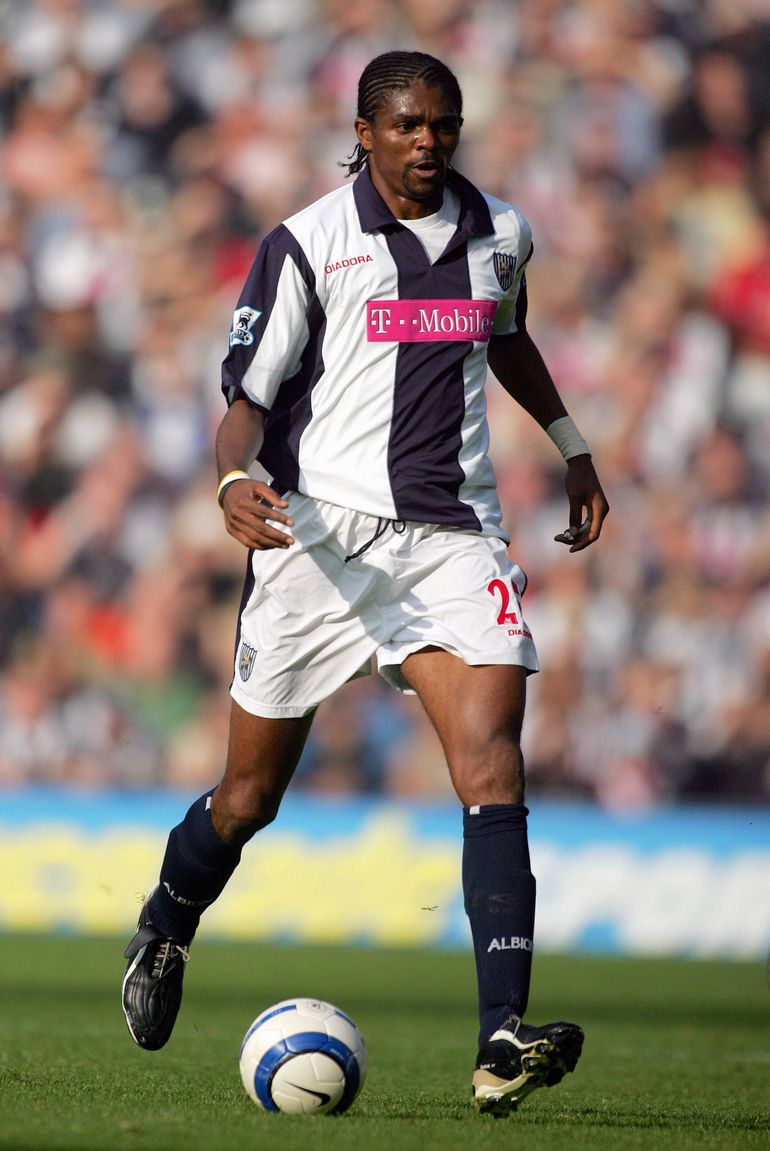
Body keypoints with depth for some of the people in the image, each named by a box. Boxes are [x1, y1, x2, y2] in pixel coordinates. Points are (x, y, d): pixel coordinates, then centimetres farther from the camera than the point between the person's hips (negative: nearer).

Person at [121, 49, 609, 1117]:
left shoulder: (497, 233, 9)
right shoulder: (304, 246, -4)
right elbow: (247, 396, -6)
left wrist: (571, 446, 35)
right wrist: (237, 480, -26)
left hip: (450, 538, 2)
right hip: (317, 534, -2)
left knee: (491, 751, -19)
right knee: (251, 793, 6)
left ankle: (504, 1042, -26)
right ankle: (165, 930, 41)